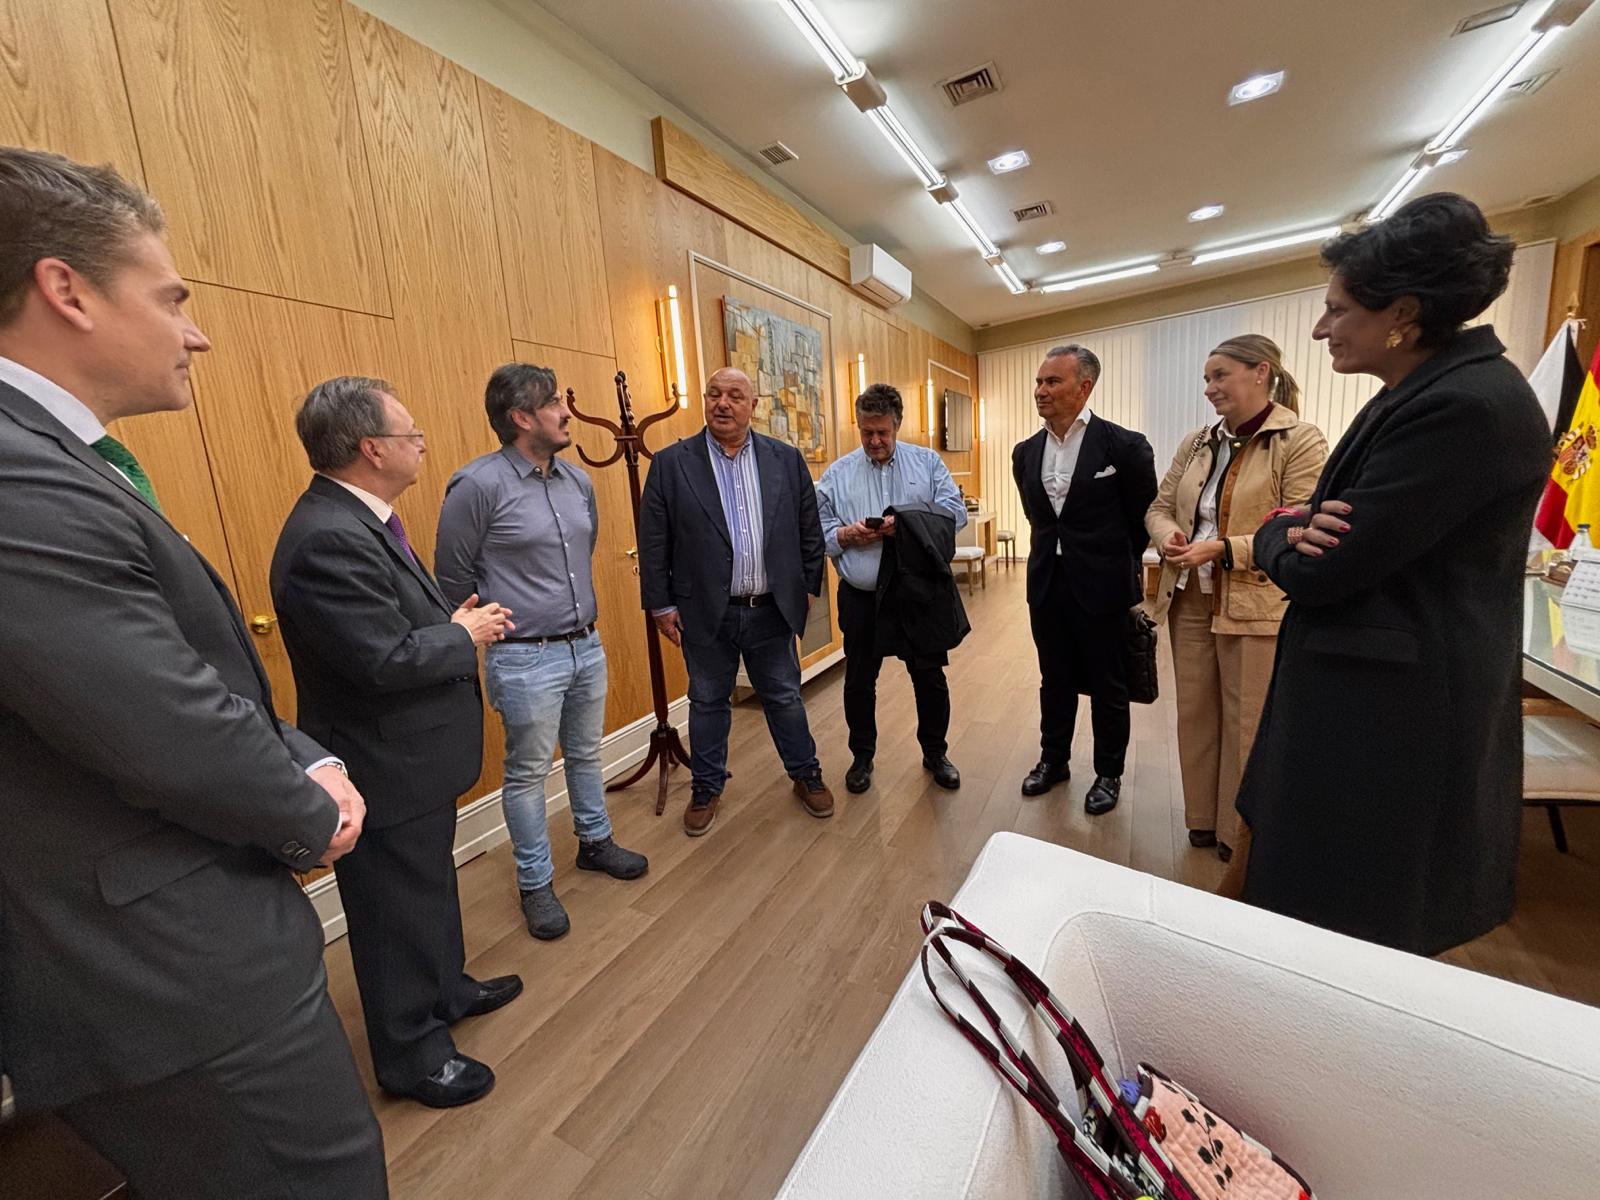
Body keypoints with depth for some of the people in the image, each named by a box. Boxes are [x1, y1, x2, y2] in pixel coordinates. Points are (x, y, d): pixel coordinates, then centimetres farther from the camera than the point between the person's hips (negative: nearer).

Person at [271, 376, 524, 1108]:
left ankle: (446, 990, 49)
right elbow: (386, 660, -30)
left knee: (431, 886, 27)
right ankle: (412, 1054, 34)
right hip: (386, 769, -10)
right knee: (399, 912, 11)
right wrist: (464, 637, -15)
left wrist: (456, 622, -2)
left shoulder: (358, 519, 5)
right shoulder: (329, 539, -27)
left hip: (414, 754, 10)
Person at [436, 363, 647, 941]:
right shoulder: (478, 485, -14)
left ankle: (595, 842, 42)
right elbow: (455, 579, -6)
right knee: (528, 773, 9)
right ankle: (535, 884, 29)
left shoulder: (578, 480, 6)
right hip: (526, 660, -6)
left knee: (586, 754, 20)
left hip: (587, 647, 6)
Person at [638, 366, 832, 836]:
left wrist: (809, 586, 6)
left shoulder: (786, 459, 2)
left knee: (784, 697, 15)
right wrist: (661, 604, -3)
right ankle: (706, 788, 34)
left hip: (771, 609, 1)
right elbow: (653, 542, -3)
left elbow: (809, 529, 7)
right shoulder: (670, 463, -4)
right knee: (708, 702, 15)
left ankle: (806, 774, 36)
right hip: (705, 614, -1)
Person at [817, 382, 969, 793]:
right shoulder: (837, 474, 4)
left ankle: (935, 753, 35)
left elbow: (955, 513, -3)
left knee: (930, 677, 12)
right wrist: (845, 534, -20)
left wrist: (905, 523, -16)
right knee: (859, 681, 11)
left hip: (921, 592, 0)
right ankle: (862, 756, 34)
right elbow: (816, 532, 1)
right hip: (862, 596, 0)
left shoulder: (927, 462, 5)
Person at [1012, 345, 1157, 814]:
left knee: (1108, 687, 11)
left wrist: (1113, 562, 8)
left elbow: (1144, 516, 0)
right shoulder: (1026, 452, 4)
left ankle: (1108, 774, 30)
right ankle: (1053, 759, 35)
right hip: (1047, 585, 4)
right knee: (1055, 681, 17)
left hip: (1102, 588, -4)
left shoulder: (1125, 446, -11)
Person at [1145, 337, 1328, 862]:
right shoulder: (1197, 443, 9)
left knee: (1246, 725, 6)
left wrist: (1222, 550, -23)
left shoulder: (1301, 440, -8)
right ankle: (1202, 818, 32)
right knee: (1195, 715, 14)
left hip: (1256, 607, -5)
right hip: (1190, 601, 6)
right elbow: (1160, 506, 11)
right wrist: (1167, 536, -10)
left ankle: (1240, 835, 25)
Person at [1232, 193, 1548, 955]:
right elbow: (1342, 537, 11)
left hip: (1391, 710, -10)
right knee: (1305, 889, 23)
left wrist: (1279, 536, -2)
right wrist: (1302, 531, -11)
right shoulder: (1415, 395, 11)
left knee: (1346, 929, 9)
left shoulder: (1466, 406, -21)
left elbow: (1321, 572, -23)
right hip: (1367, 693, 10)